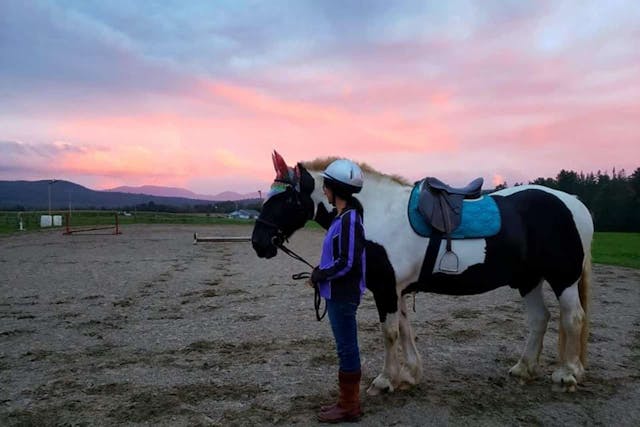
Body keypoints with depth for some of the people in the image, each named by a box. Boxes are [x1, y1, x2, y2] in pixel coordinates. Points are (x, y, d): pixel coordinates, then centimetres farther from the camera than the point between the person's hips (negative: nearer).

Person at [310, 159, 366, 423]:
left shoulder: (349, 219, -20)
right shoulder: (342, 216, 9)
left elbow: (348, 262, -25)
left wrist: (320, 275, -14)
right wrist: (321, 272, 6)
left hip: (343, 295, -10)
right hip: (338, 293, 10)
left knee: (347, 349, 2)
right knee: (346, 348, 17)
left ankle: (349, 408, 15)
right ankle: (348, 400, 29)